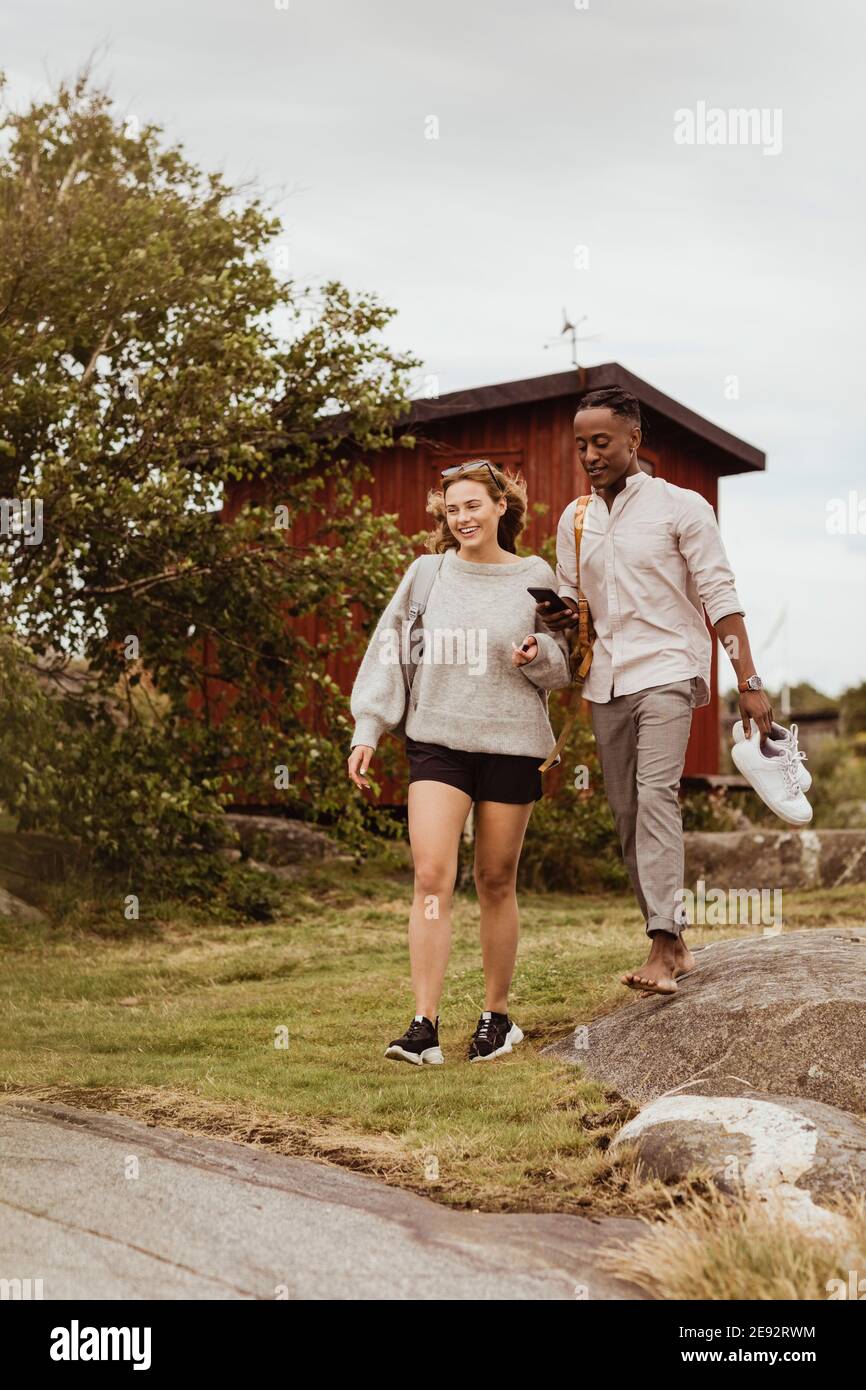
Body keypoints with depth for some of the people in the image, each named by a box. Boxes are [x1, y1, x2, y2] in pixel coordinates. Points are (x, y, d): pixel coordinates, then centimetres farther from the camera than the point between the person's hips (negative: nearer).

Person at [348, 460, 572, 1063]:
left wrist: (536, 656, -15)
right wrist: (367, 731, 1)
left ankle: (497, 1015, 22)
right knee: (431, 878, -11)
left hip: (512, 744, 0)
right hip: (436, 740, 0)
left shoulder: (536, 577, 3)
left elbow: (563, 667, 8)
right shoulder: (426, 575, 4)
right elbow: (387, 653, 7)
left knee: (497, 883, 8)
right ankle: (425, 1024, -9)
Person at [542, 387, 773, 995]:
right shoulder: (574, 519, 12)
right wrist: (560, 616, -4)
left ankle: (663, 946, -23)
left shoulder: (681, 506, -3)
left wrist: (749, 681, -11)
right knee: (627, 813, 5)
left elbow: (719, 594, -5)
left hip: (666, 670, -6)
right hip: (606, 681, 6)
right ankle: (673, 943, 14)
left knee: (656, 794, -20)